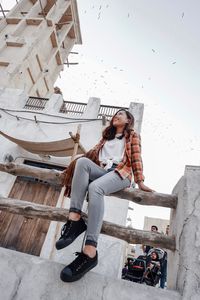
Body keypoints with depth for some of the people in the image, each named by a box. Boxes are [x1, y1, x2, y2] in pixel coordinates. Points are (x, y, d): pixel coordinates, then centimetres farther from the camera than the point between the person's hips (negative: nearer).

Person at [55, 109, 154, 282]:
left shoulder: (133, 135, 21)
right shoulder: (107, 136, 35)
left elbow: (136, 158, 8)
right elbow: (94, 153, 22)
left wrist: (140, 181, -4)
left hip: (121, 173, -4)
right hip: (101, 171, 5)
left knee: (95, 187, -35)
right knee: (82, 161, -28)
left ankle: (90, 252, -40)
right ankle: (74, 219, -37)